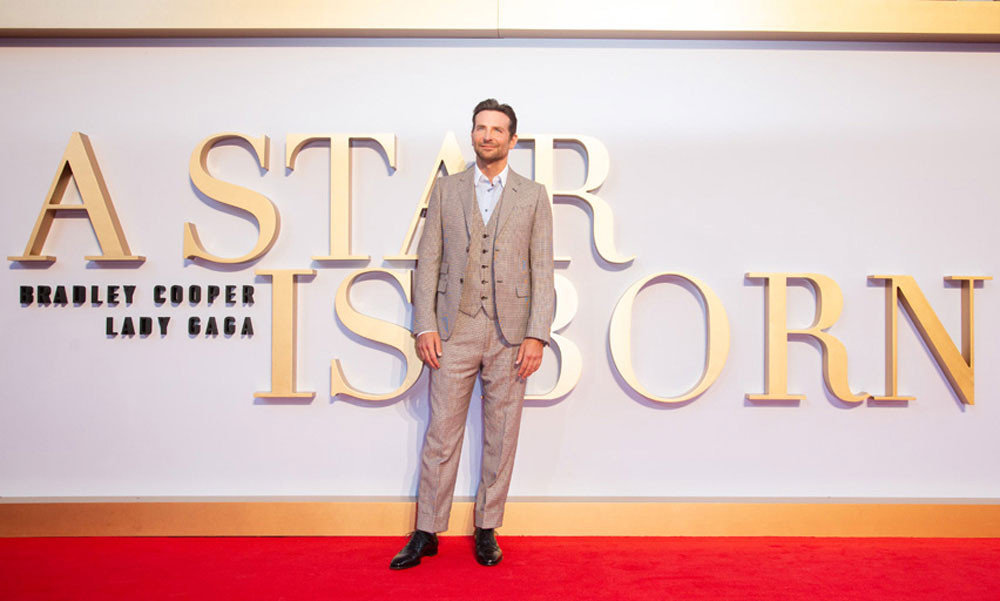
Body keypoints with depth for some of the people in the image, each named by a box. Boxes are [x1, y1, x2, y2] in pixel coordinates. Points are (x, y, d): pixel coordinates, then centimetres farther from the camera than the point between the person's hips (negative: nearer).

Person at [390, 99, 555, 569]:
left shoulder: (533, 196, 7)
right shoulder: (446, 190, 9)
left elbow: (542, 270, 2)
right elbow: (428, 261, 6)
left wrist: (536, 335, -7)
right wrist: (425, 326, -4)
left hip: (509, 333, 0)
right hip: (454, 330, 0)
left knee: (500, 436, 7)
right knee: (441, 433, 3)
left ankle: (487, 530, 21)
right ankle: (426, 532, 15)